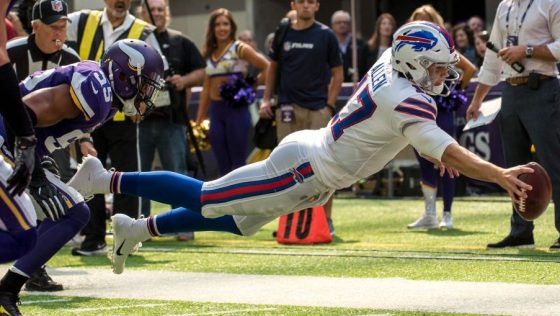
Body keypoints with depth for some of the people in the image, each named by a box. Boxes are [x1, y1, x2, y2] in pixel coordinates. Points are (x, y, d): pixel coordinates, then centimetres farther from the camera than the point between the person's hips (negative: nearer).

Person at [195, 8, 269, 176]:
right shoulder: (210, 53, 13)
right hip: (216, 110, 6)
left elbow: (267, 68, -9)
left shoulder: (239, 49, -4)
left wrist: (251, 84, -7)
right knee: (223, 166, 7)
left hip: (236, 109, -6)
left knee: (238, 165, -3)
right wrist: (199, 119, 15)